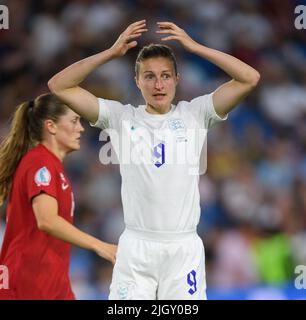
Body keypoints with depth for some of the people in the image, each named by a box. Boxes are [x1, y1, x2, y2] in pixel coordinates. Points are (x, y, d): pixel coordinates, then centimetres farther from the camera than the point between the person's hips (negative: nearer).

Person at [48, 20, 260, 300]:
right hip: (135, 246, 0)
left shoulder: (194, 114, 6)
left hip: (184, 247, 0)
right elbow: (59, 86, 2)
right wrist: (112, 52, -4)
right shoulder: (122, 117, 6)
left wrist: (195, 47, -5)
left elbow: (250, 79, -1)